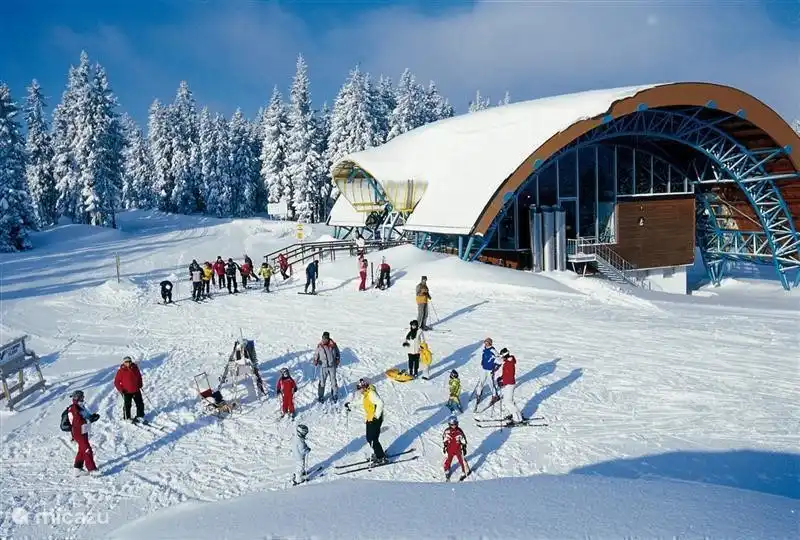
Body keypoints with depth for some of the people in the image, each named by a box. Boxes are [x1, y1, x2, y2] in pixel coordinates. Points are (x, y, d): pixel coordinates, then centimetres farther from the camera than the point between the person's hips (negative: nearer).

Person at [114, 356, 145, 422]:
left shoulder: (135, 368, -1)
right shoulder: (121, 371, -12)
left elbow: (139, 376, 16)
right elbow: (116, 382, -8)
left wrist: (140, 384, 7)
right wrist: (120, 389, -16)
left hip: (136, 390, 4)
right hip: (126, 392, -4)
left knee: (140, 404, 9)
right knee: (127, 405, 8)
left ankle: (140, 416, 24)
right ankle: (127, 418, 25)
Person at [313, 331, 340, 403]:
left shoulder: (333, 345, -5)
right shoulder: (319, 346, -6)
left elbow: (337, 353, 9)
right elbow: (316, 354, 5)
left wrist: (337, 359, -5)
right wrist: (315, 361, -11)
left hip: (332, 366, 0)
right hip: (323, 367, 0)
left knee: (333, 381, 8)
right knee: (322, 382, 0)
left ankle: (334, 395, 25)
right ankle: (320, 396, 13)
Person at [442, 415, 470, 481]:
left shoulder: (459, 431, -15)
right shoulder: (447, 431, -10)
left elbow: (463, 440, -5)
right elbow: (444, 439, 5)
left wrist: (464, 448, -3)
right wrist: (444, 447, 9)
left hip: (458, 449, -2)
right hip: (449, 450, 2)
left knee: (462, 460, 4)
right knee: (447, 461, 12)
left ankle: (465, 472, 27)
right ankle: (447, 472, 37)